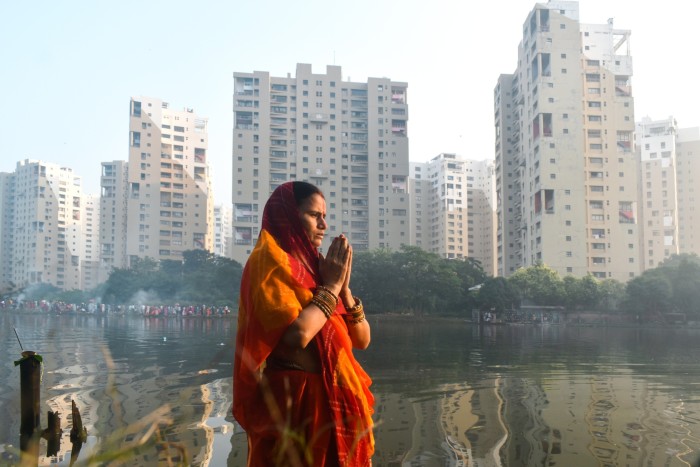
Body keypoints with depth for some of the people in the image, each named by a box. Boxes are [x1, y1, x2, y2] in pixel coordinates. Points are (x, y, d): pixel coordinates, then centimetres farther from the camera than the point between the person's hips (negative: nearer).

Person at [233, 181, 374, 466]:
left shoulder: (312, 265, 12)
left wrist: (343, 287, -3)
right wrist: (331, 286, -10)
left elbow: (362, 339, 10)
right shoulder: (269, 261, -9)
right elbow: (298, 334, -25)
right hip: (297, 404, -8)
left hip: (335, 401, 8)